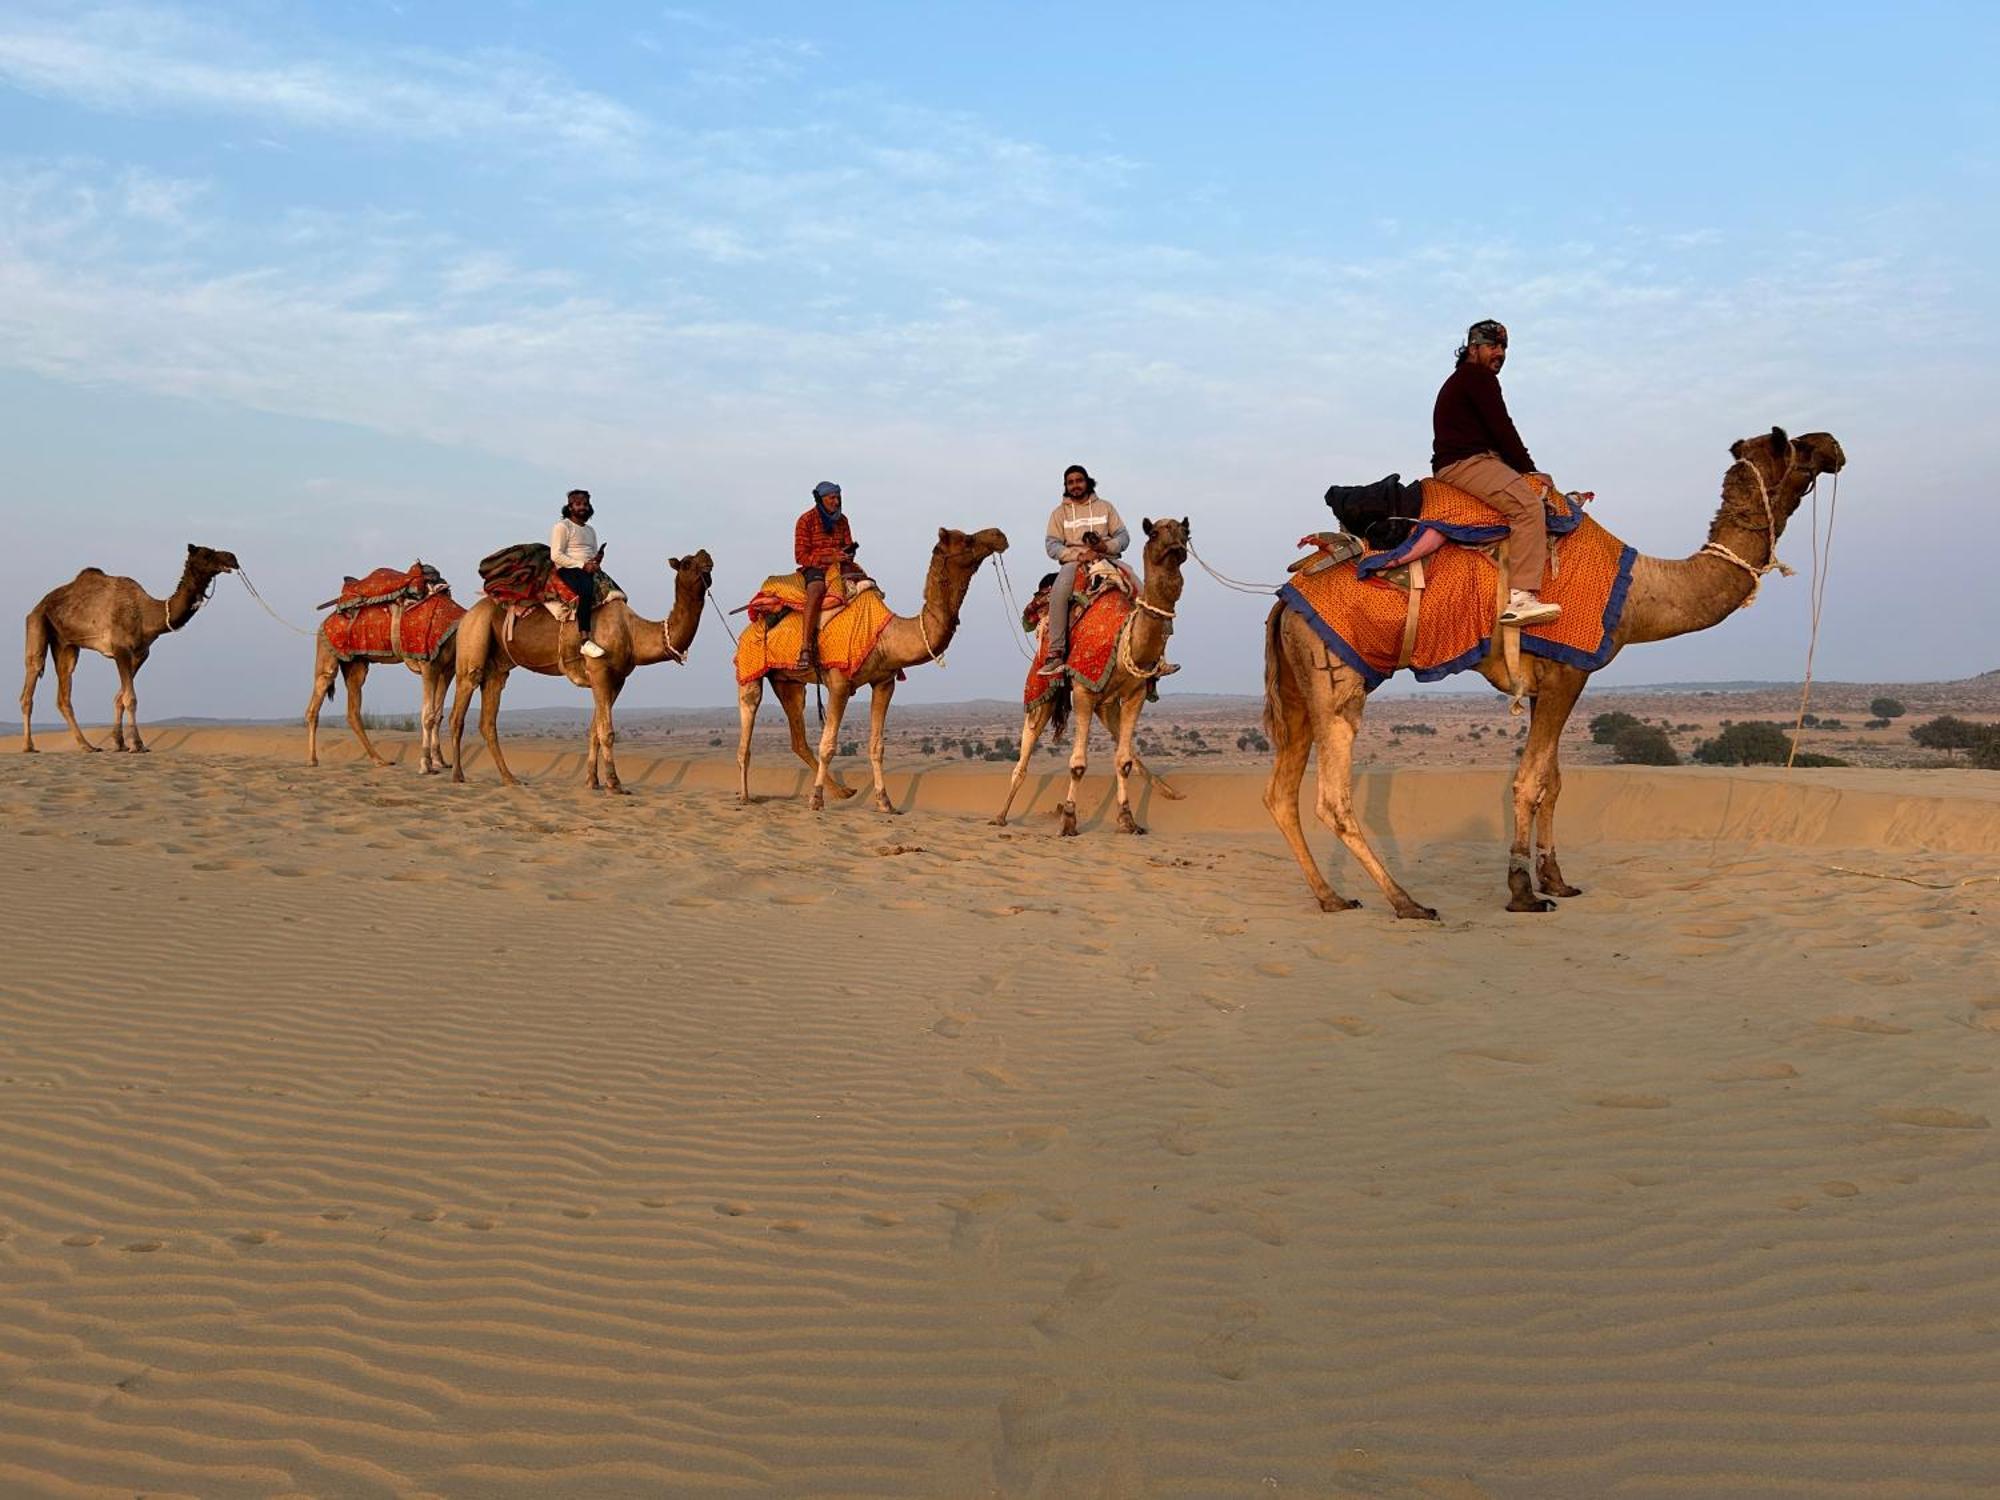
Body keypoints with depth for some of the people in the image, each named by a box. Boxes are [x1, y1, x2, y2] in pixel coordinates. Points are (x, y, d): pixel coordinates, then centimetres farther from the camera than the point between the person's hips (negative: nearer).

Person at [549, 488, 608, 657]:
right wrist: (582, 565, -15)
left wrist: (597, 561, 2)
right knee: (586, 589, -38)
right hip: (568, 570, -9)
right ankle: (585, 642, -46)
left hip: (588, 571, 9)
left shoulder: (590, 530, 25)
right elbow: (556, 556, -8)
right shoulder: (562, 526, 2)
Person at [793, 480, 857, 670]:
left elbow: (848, 548, 19)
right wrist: (829, 558, -17)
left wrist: (847, 555, -7)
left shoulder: (842, 520, 13)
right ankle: (806, 648, -46)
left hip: (839, 567, 5)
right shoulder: (807, 520, -3)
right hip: (814, 568, -5)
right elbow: (801, 555, -8)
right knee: (816, 589, -38)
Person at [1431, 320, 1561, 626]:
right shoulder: (1478, 378, -5)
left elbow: (1497, 434, 25)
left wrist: (1532, 473, 17)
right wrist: (1529, 470, -1)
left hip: (1469, 462, 11)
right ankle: (1520, 598, -40)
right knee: (1528, 505, -28)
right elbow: (1502, 431, -10)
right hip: (1464, 463, -11)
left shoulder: (1465, 380, 28)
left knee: (1543, 486, 19)